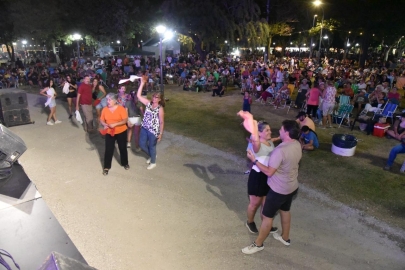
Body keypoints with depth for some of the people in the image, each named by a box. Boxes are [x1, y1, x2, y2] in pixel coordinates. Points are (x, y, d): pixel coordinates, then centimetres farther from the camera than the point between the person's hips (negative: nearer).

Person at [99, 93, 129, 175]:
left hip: (121, 132, -2)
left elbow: (125, 120, -18)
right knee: (108, 149, 5)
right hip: (109, 133, 2)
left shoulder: (121, 108, -14)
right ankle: (106, 167, 18)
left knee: (123, 148, 13)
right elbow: (101, 120, 3)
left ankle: (125, 163, 34)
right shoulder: (105, 109, -3)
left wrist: (115, 124, -29)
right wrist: (104, 124, -19)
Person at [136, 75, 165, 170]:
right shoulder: (148, 103, -1)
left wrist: (160, 134, -13)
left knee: (152, 147, 10)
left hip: (153, 130, -6)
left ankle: (153, 162, 34)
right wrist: (142, 83, -13)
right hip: (144, 128, 6)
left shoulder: (160, 109, -15)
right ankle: (152, 156, 43)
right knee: (142, 144, 15)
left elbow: (161, 122, -12)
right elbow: (138, 96, -6)